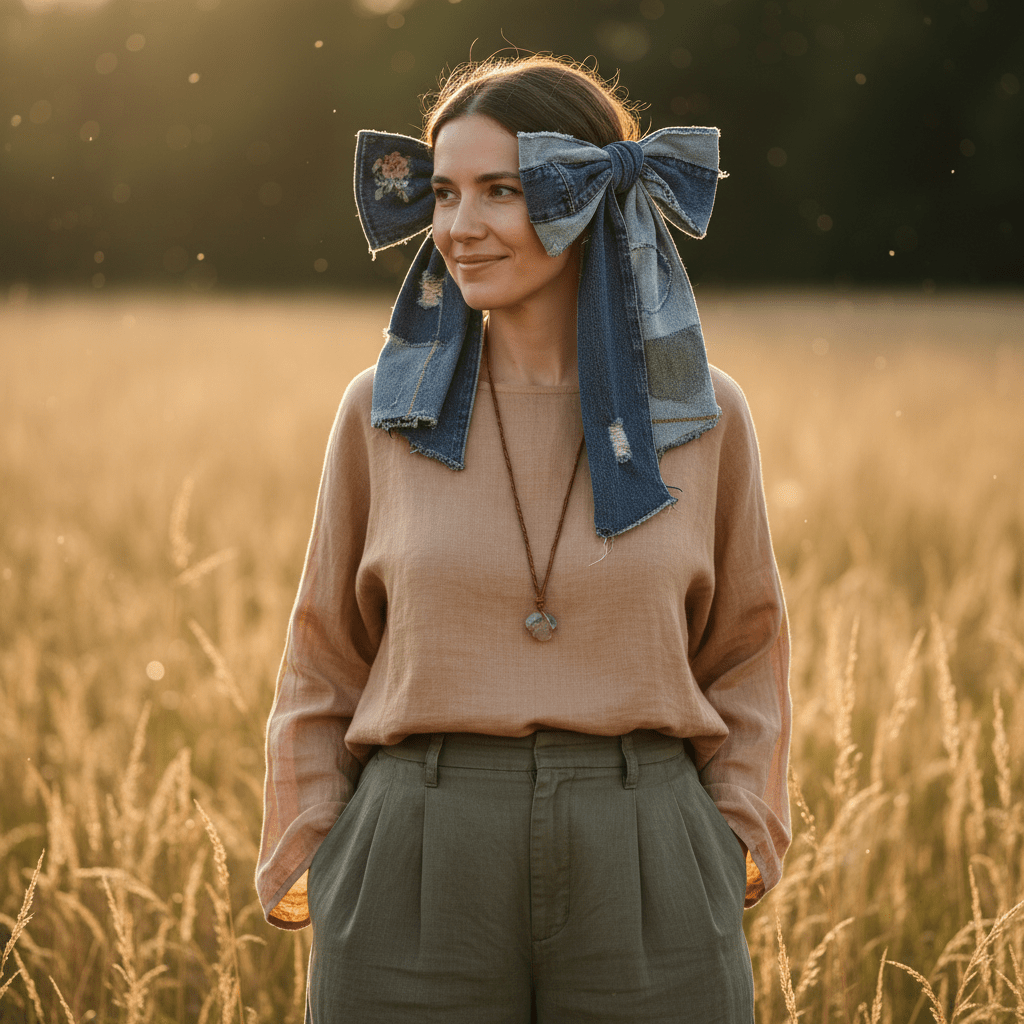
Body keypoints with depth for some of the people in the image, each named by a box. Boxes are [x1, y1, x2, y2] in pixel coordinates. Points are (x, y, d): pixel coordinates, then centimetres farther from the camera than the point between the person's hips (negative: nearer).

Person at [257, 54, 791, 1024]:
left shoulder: (701, 413, 2)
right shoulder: (384, 408, 2)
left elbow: (743, 650, 11)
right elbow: (326, 664, 8)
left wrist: (738, 843, 1)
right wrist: (307, 869, 2)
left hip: (647, 891, 0)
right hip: (418, 876, 0)